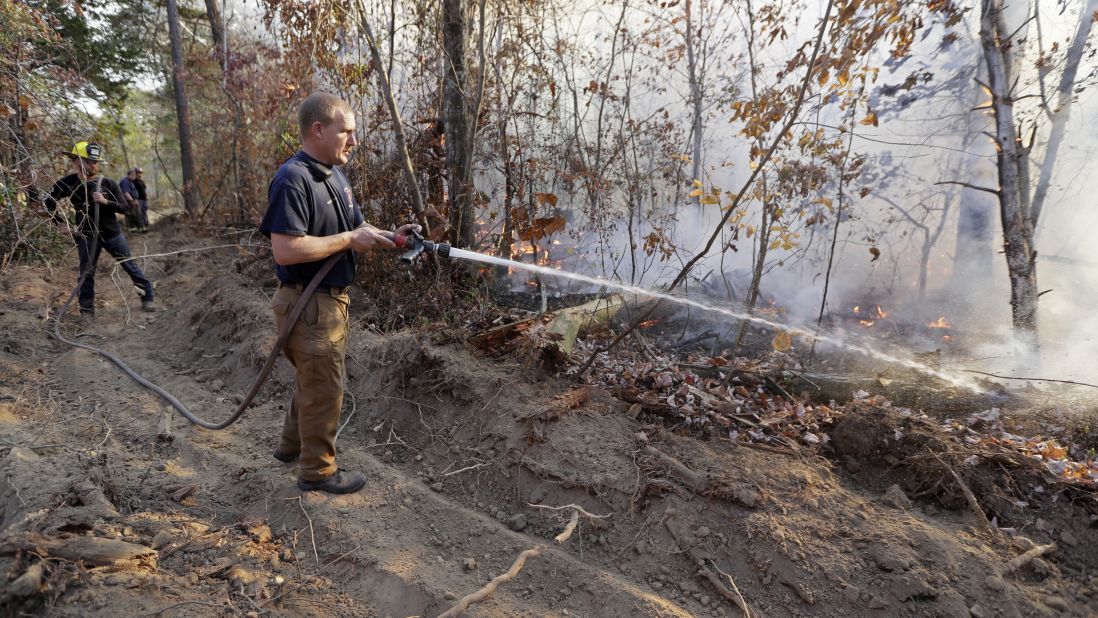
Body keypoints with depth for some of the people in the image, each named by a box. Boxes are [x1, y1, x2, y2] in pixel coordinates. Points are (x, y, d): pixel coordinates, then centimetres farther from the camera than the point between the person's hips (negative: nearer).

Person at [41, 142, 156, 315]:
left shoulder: (108, 183, -9)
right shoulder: (68, 183, -7)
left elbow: (124, 207, -8)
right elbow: (49, 201, 8)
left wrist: (105, 201, -24)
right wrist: (61, 222, 4)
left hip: (112, 233, 0)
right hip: (87, 235, 0)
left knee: (130, 265, 4)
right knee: (86, 272, 4)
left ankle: (147, 297, 15)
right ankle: (87, 309, 14)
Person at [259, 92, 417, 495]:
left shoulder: (335, 175, 10)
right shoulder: (293, 179, -21)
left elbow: (352, 234, 18)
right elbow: (285, 250, -29)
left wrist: (387, 237, 0)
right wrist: (350, 239, -23)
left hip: (333, 299, 10)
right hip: (308, 303, -10)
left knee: (314, 380, 24)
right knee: (324, 388, 3)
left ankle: (292, 444, 44)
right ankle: (318, 470, 20)